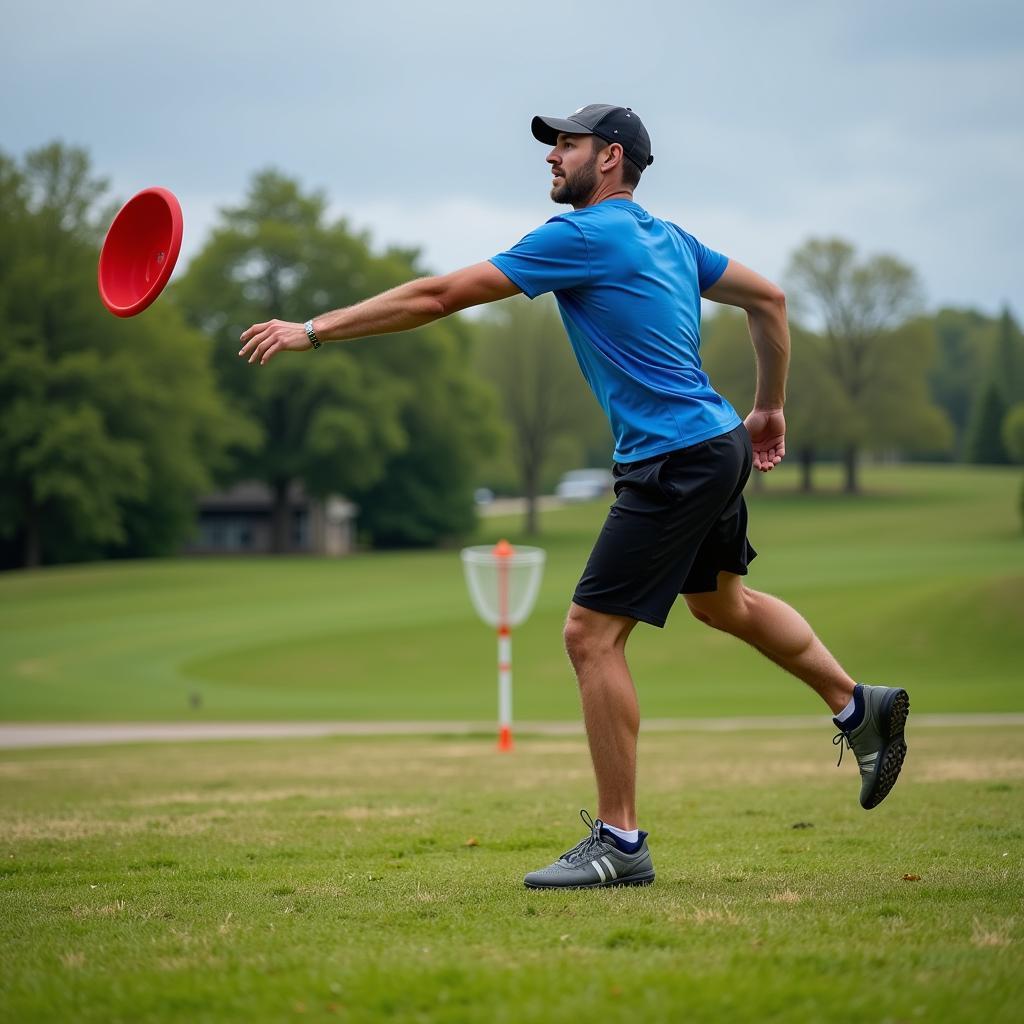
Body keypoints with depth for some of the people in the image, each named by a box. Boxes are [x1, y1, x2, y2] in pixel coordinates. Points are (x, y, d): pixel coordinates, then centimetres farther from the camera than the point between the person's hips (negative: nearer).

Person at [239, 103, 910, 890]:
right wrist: (769, 408, 27)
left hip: (676, 462, -10)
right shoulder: (667, 238, 13)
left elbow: (439, 297, -15)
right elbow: (768, 299, 21)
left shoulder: (586, 235, -14)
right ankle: (860, 708, 44)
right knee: (723, 603, 29)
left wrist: (312, 331, -10)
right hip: (716, 444, 10)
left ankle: (618, 841, -3)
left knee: (591, 634, -7)